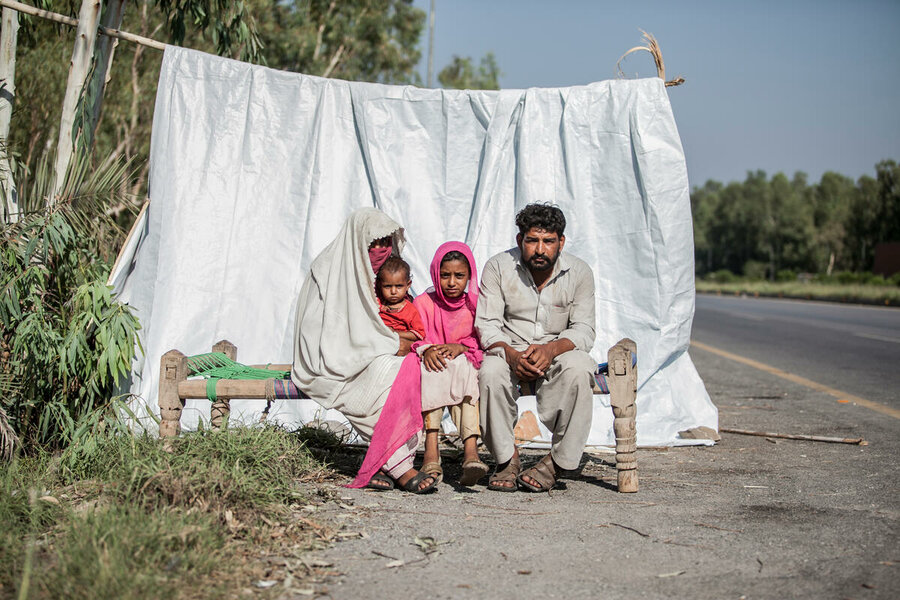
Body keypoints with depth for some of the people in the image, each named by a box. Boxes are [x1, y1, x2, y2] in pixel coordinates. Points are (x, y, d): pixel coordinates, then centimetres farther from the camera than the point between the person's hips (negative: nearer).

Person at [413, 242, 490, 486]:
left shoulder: (475, 305, 8)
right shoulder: (424, 303, 7)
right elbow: (415, 338, -2)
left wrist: (461, 348, -21)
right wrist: (426, 349, -24)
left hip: (466, 367, 0)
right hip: (432, 371, 0)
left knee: (462, 369, -34)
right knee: (432, 368, -34)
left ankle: (470, 449, -49)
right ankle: (431, 447, -45)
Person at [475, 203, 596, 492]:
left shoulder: (579, 272, -4)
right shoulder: (498, 267, -6)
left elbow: (584, 330, -6)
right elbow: (486, 324, -9)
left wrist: (551, 350, -28)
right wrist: (512, 355, -30)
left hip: (559, 349, 0)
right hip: (509, 348, 0)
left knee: (577, 369, -35)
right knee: (491, 371, -34)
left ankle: (557, 461, -24)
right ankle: (507, 459, -18)